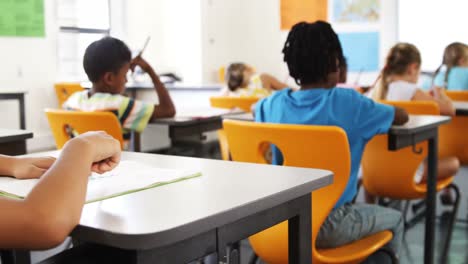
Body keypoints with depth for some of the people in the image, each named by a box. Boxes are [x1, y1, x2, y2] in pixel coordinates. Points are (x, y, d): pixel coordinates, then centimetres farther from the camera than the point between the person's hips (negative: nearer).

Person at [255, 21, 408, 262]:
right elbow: (402, 116, 2)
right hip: (327, 227, -5)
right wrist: (363, 108, 21)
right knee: (393, 219, 24)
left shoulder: (273, 104, -4)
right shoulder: (346, 103, -14)